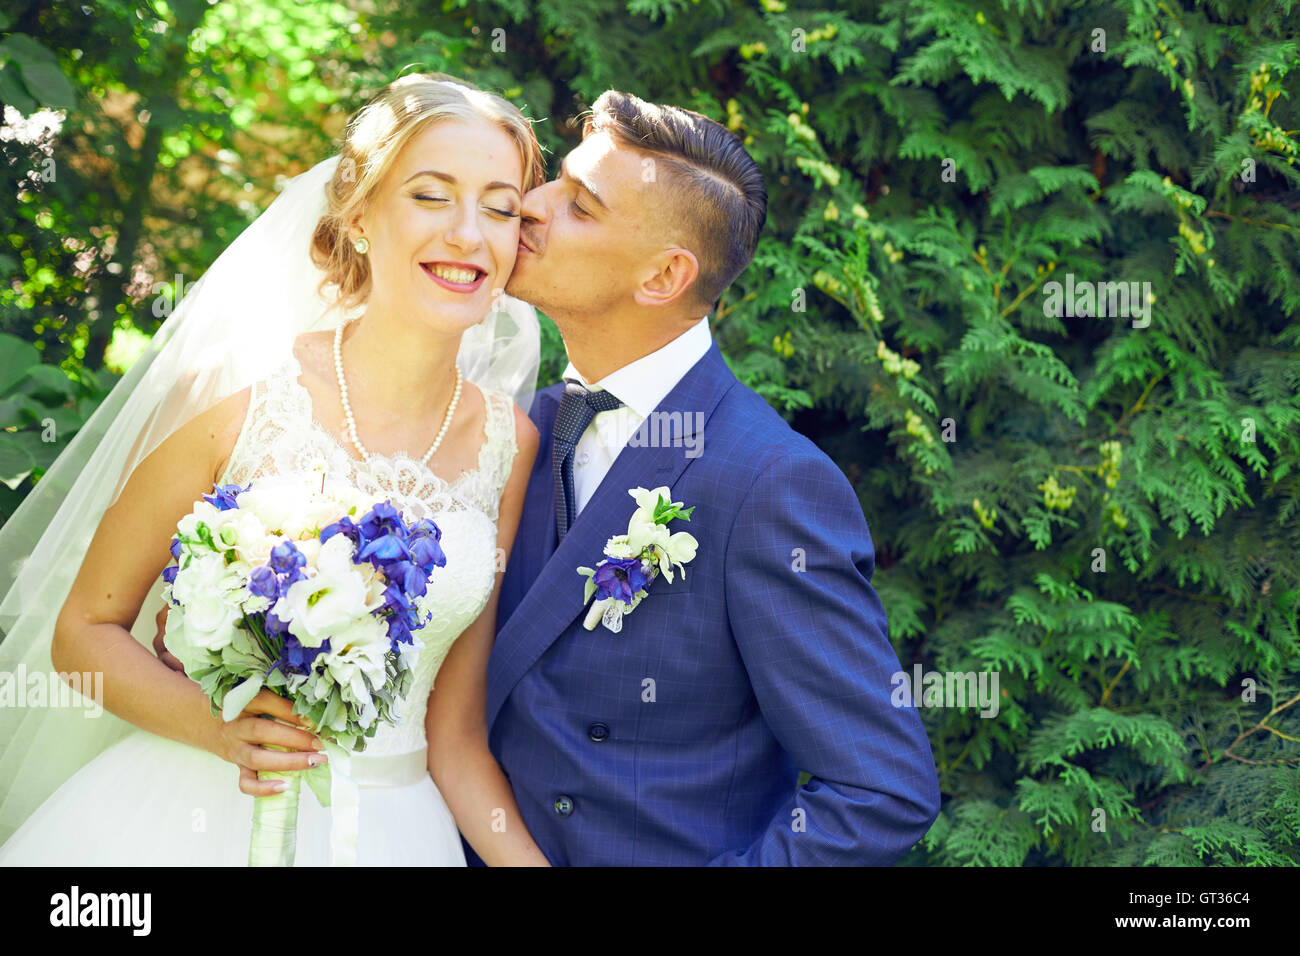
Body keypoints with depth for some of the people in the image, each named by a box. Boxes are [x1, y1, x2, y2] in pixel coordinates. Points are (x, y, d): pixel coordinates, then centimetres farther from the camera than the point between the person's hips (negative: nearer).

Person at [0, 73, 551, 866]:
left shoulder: (510, 446, -1)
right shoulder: (241, 391, -11)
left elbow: (454, 733, 2)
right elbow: (86, 629, -3)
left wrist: (530, 859, -14)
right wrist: (214, 721, -21)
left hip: (384, 831, 3)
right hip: (186, 817, -3)